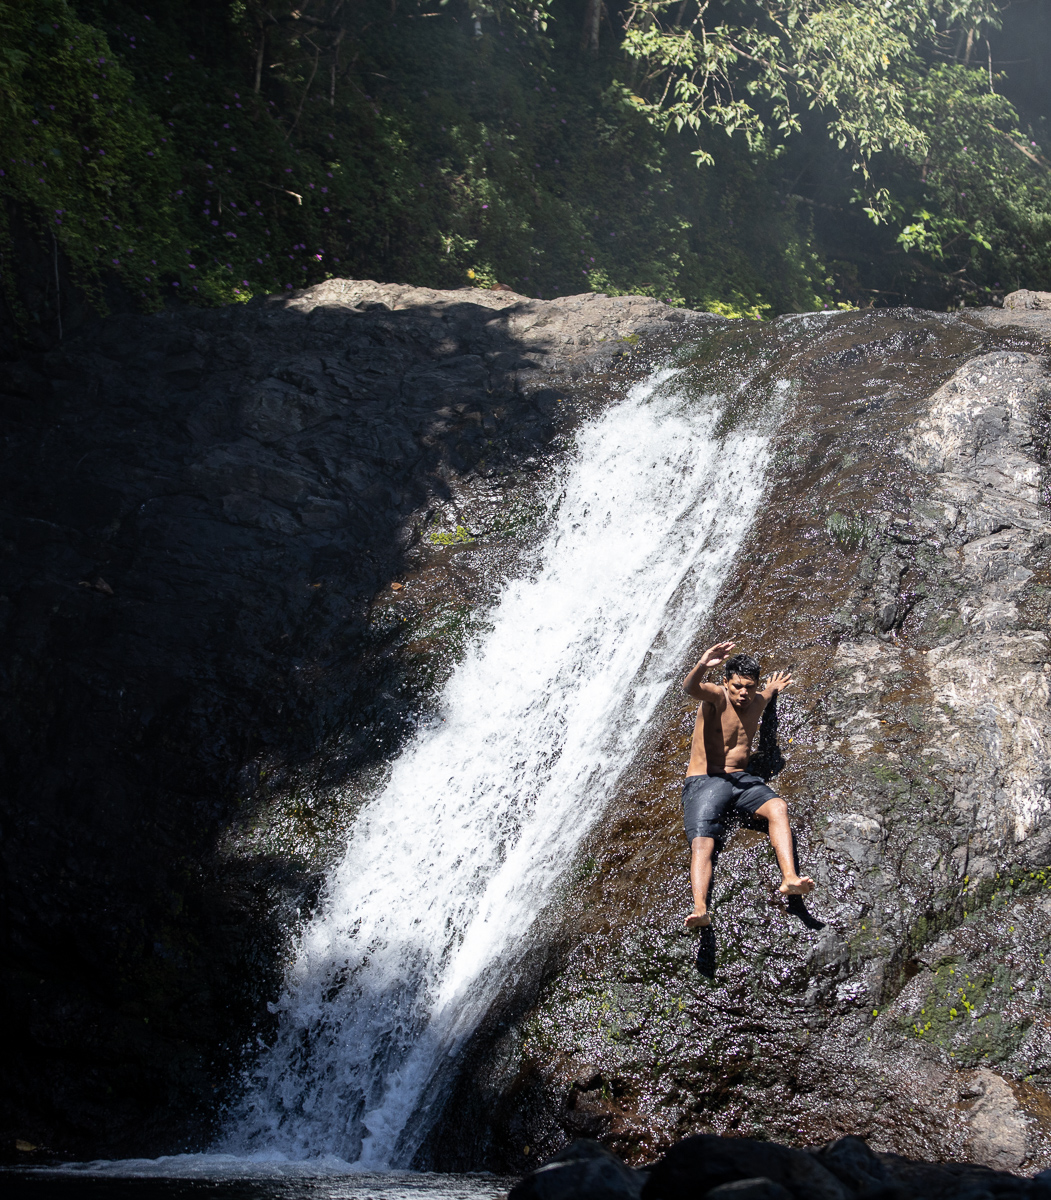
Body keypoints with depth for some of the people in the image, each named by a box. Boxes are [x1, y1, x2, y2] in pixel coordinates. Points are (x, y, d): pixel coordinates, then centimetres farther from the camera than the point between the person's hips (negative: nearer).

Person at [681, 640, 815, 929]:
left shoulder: (757, 701, 12)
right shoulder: (716, 696, -7)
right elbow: (690, 688, -35)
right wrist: (702, 666, -53)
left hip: (740, 779, 5)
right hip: (704, 782, -5)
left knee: (777, 807, -25)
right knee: (701, 843, -26)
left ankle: (790, 879, -40)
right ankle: (700, 908, -48)